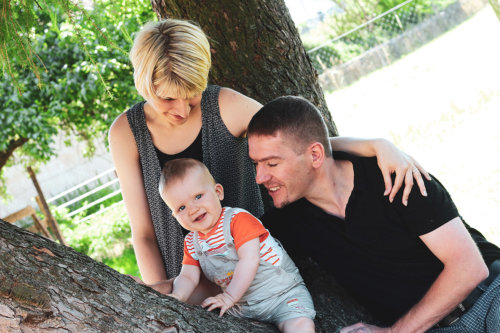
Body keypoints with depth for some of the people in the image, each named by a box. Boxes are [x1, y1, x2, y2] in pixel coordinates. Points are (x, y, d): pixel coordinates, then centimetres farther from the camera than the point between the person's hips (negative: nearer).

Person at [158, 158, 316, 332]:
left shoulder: (238, 219, -14)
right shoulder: (192, 242, 6)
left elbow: (250, 261, -21)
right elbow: (188, 277, 3)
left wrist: (228, 297, -23)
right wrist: (177, 297, -20)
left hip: (283, 294, -6)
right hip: (241, 307, 6)